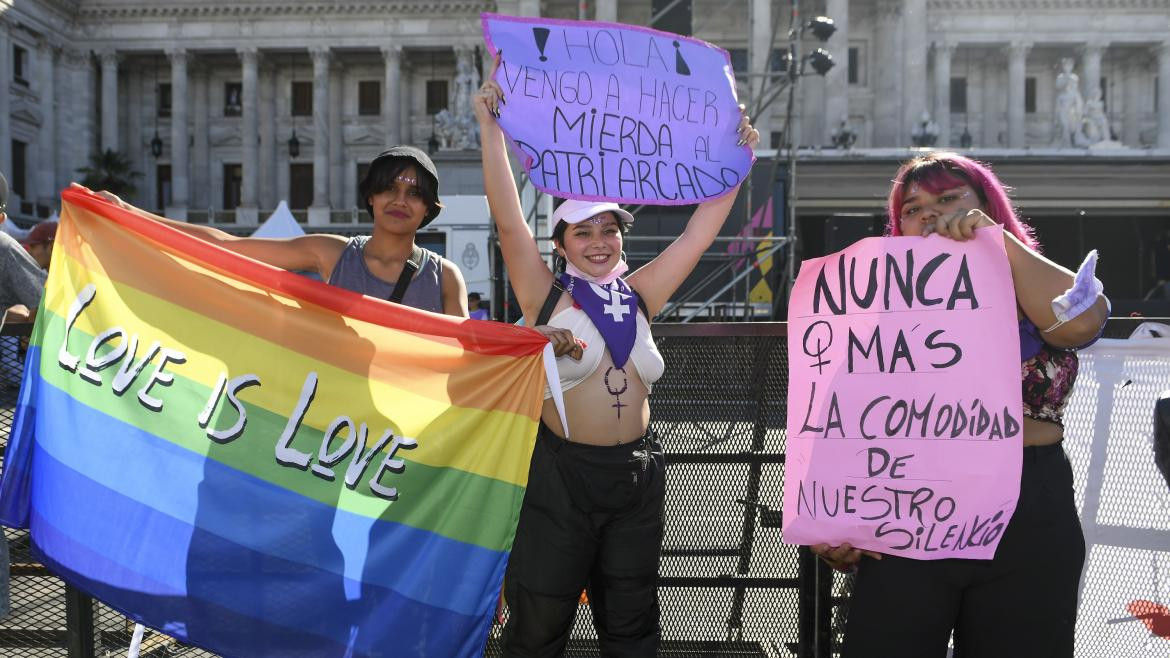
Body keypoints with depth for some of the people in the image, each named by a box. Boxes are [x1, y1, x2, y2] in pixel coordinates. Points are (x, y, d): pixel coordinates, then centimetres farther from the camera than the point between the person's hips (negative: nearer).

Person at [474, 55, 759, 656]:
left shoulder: (640, 293, 7)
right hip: (562, 473, -4)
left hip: (637, 473, 4)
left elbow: (702, 228, 8)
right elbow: (508, 219, -14)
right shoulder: (546, 296, -4)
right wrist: (490, 126, -18)